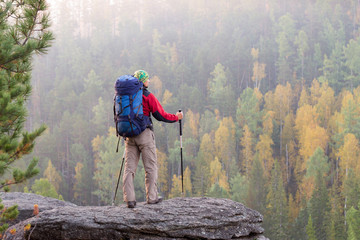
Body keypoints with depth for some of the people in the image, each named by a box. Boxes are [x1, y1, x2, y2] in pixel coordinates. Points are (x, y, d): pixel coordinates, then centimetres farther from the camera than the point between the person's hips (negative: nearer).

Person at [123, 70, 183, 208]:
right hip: (144, 134, -5)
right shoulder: (147, 96, -6)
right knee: (151, 167, 4)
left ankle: (129, 199, -4)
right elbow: (160, 115, -4)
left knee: (129, 168, 3)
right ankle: (151, 197, 4)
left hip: (129, 134, 5)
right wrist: (176, 117, 11)